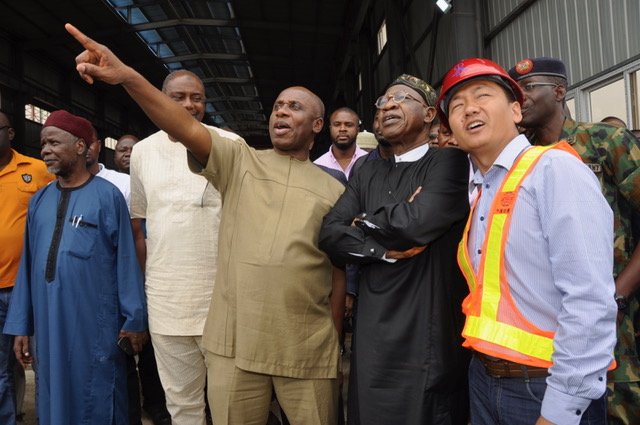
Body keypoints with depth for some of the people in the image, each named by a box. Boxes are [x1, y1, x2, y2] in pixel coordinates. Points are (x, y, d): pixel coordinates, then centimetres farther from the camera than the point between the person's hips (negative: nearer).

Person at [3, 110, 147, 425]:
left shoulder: (107, 195, -6)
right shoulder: (39, 201, 8)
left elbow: (126, 260, -7)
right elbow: (28, 265, 10)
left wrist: (134, 319, -8)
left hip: (96, 323, -5)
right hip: (49, 324, 5)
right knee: (53, 399, 17)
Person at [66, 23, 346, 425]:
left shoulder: (334, 190, 7)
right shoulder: (239, 161, 5)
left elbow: (339, 273, 8)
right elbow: (188, 128, -12)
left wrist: (335, 344, 6)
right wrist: (126, 76, -27)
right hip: (235, 342, 0)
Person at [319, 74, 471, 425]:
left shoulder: (449, 161, -6)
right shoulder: (368, 174, 12)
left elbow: (418, 221, -23)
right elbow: (330, 234, 1)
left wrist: (364, 222, -4)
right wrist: (385, 248, -14)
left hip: (428, 334, -5)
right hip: (372, 334, 5)